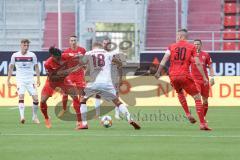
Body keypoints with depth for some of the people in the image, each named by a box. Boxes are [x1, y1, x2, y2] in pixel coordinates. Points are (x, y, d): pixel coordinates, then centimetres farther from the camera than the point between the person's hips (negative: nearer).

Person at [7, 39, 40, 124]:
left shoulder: (32, 55, -2)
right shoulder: (15, 55, -1)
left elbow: (36, 67, 8)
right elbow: (11, 67, 10)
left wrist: (38, 79, 2)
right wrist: (8, 80, 9)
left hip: (30, 80, 1)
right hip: (20, 80, -1)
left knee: (35, 98, -4)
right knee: (21, 96, -20)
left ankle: (35, 117, 14)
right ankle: (22, 116, -27)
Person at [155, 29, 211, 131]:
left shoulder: (172, 46, 10)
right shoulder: (191, 47, 6)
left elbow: (164, 60, -2)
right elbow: (198, 63, -1)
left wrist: (158, 72, -2)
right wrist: (204, 77, 2)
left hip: (173, 76, 3)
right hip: (185, 75, -3)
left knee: (180, 92, 33)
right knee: (197, 97, 3)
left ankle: (188, 114, 19)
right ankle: (202, 123, -7)